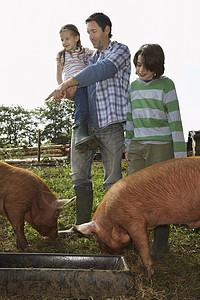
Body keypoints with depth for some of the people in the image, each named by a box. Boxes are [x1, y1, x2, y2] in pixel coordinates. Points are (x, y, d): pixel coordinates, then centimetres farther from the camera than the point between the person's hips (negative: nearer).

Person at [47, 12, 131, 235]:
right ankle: (81, 224, 13)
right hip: (85, 124, 6)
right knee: (79, 175, 4)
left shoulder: (121, 51, 1)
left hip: (111, 125, -6)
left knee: (113, 179, -1)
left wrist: (66, 84, -22)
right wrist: (68, 91, 14)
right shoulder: (91, 58, 21)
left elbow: (100, 71, -18)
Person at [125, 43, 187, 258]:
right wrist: (128, 147, 18)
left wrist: (180, 154, -11)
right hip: (138, 146, 5)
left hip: (161, 147, -5)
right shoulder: (133, 86, 10)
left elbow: (175, 121, -8)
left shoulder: (165, 85, -6)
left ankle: (161, 242, 14)